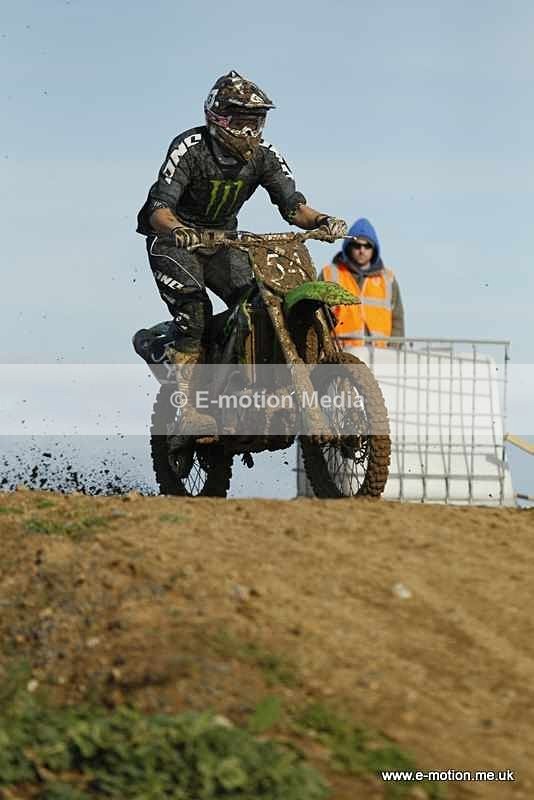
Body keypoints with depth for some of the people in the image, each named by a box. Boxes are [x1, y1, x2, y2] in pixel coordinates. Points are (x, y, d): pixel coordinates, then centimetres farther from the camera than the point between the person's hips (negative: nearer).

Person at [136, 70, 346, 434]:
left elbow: (293, 205, -11)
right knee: (195, 312, -26)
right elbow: (158, 208, -30)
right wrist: (177, 229, -52)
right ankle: (189, 402, -25)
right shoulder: (189, 148, -23)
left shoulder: (264, 156, -8)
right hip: (173, 240, -5)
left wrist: (322, 220, -33)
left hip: (222, 239, 5)